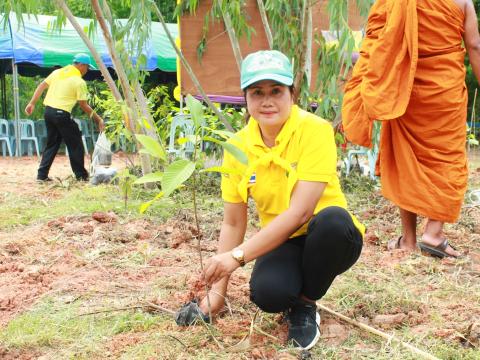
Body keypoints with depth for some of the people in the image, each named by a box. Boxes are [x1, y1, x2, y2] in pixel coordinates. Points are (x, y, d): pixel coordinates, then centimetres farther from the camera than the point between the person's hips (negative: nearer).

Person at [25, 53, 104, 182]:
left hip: (48, 111, 7)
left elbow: (41, 86, 10)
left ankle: (42, 175, 12)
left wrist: (32, 103, 14)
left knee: (52, 143, 16)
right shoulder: (80, 82, -6)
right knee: (75, 144, 5)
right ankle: (81, 175, 10)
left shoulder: (58, 72, 12)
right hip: (61, 114, -7)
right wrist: (98, 119, 3)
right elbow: (84, 106, -4)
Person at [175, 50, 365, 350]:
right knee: (267, 292, -33)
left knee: (333, 219, -37)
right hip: (281, 243, 2)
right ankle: (293, 297, 7)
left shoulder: (315, 130, -18)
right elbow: (233, 223, 2)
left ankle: (306, 305, -9)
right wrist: (218, 292, -2)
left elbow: (300, 211, -26)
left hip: (328, 238, -1)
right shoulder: (238, 146, -4)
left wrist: (238, 256, -28)